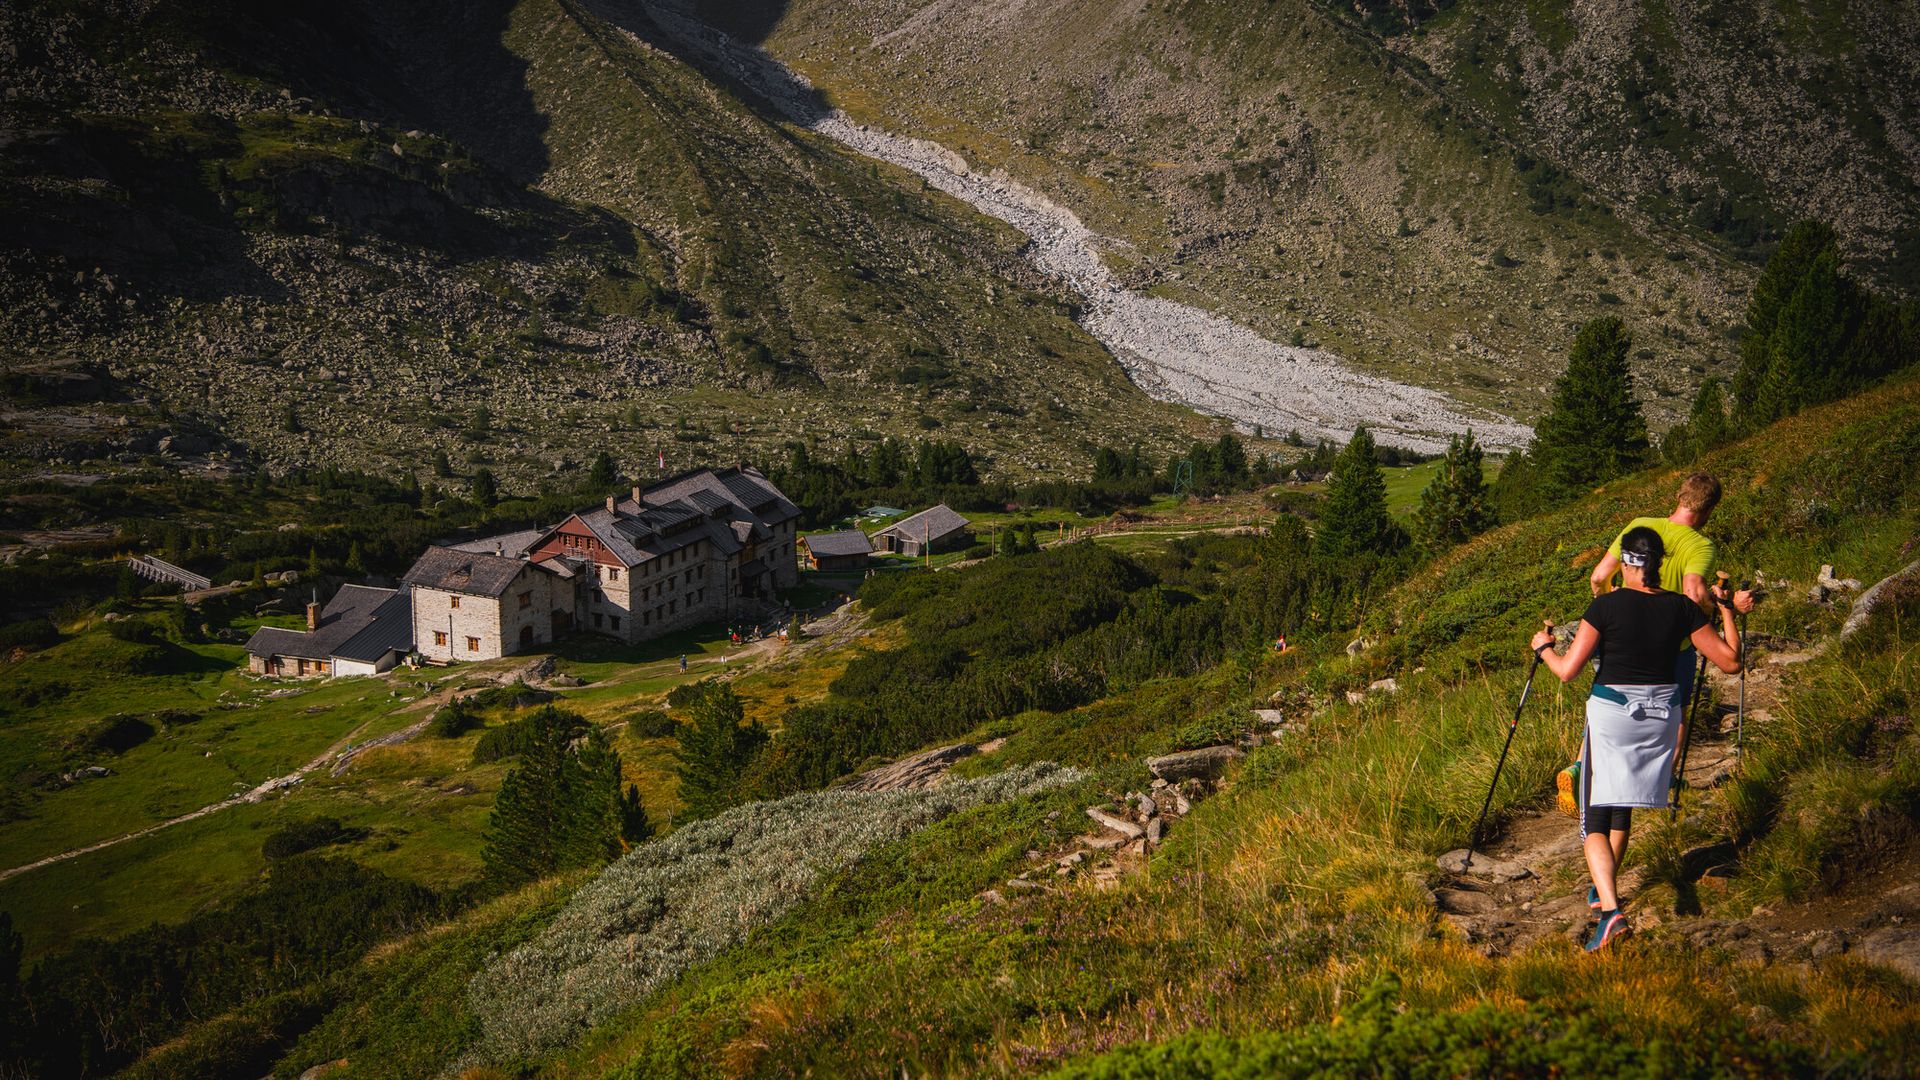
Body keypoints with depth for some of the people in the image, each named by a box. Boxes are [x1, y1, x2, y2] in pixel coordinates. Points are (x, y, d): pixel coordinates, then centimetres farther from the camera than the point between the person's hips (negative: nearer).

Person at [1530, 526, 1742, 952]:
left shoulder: (1606, 606, -13)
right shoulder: (1682, 608, -4)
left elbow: (1567, 670, -14)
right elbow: (1730, 662, 1)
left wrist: (1544, 648, 8)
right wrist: (1725, 608, 13)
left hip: (1610, 713, -4)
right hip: (1661, 713, 4)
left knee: (1596, 821, 0)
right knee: (1623, 811, 25)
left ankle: (1610, 910, -20)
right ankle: (1601, 889, 41)